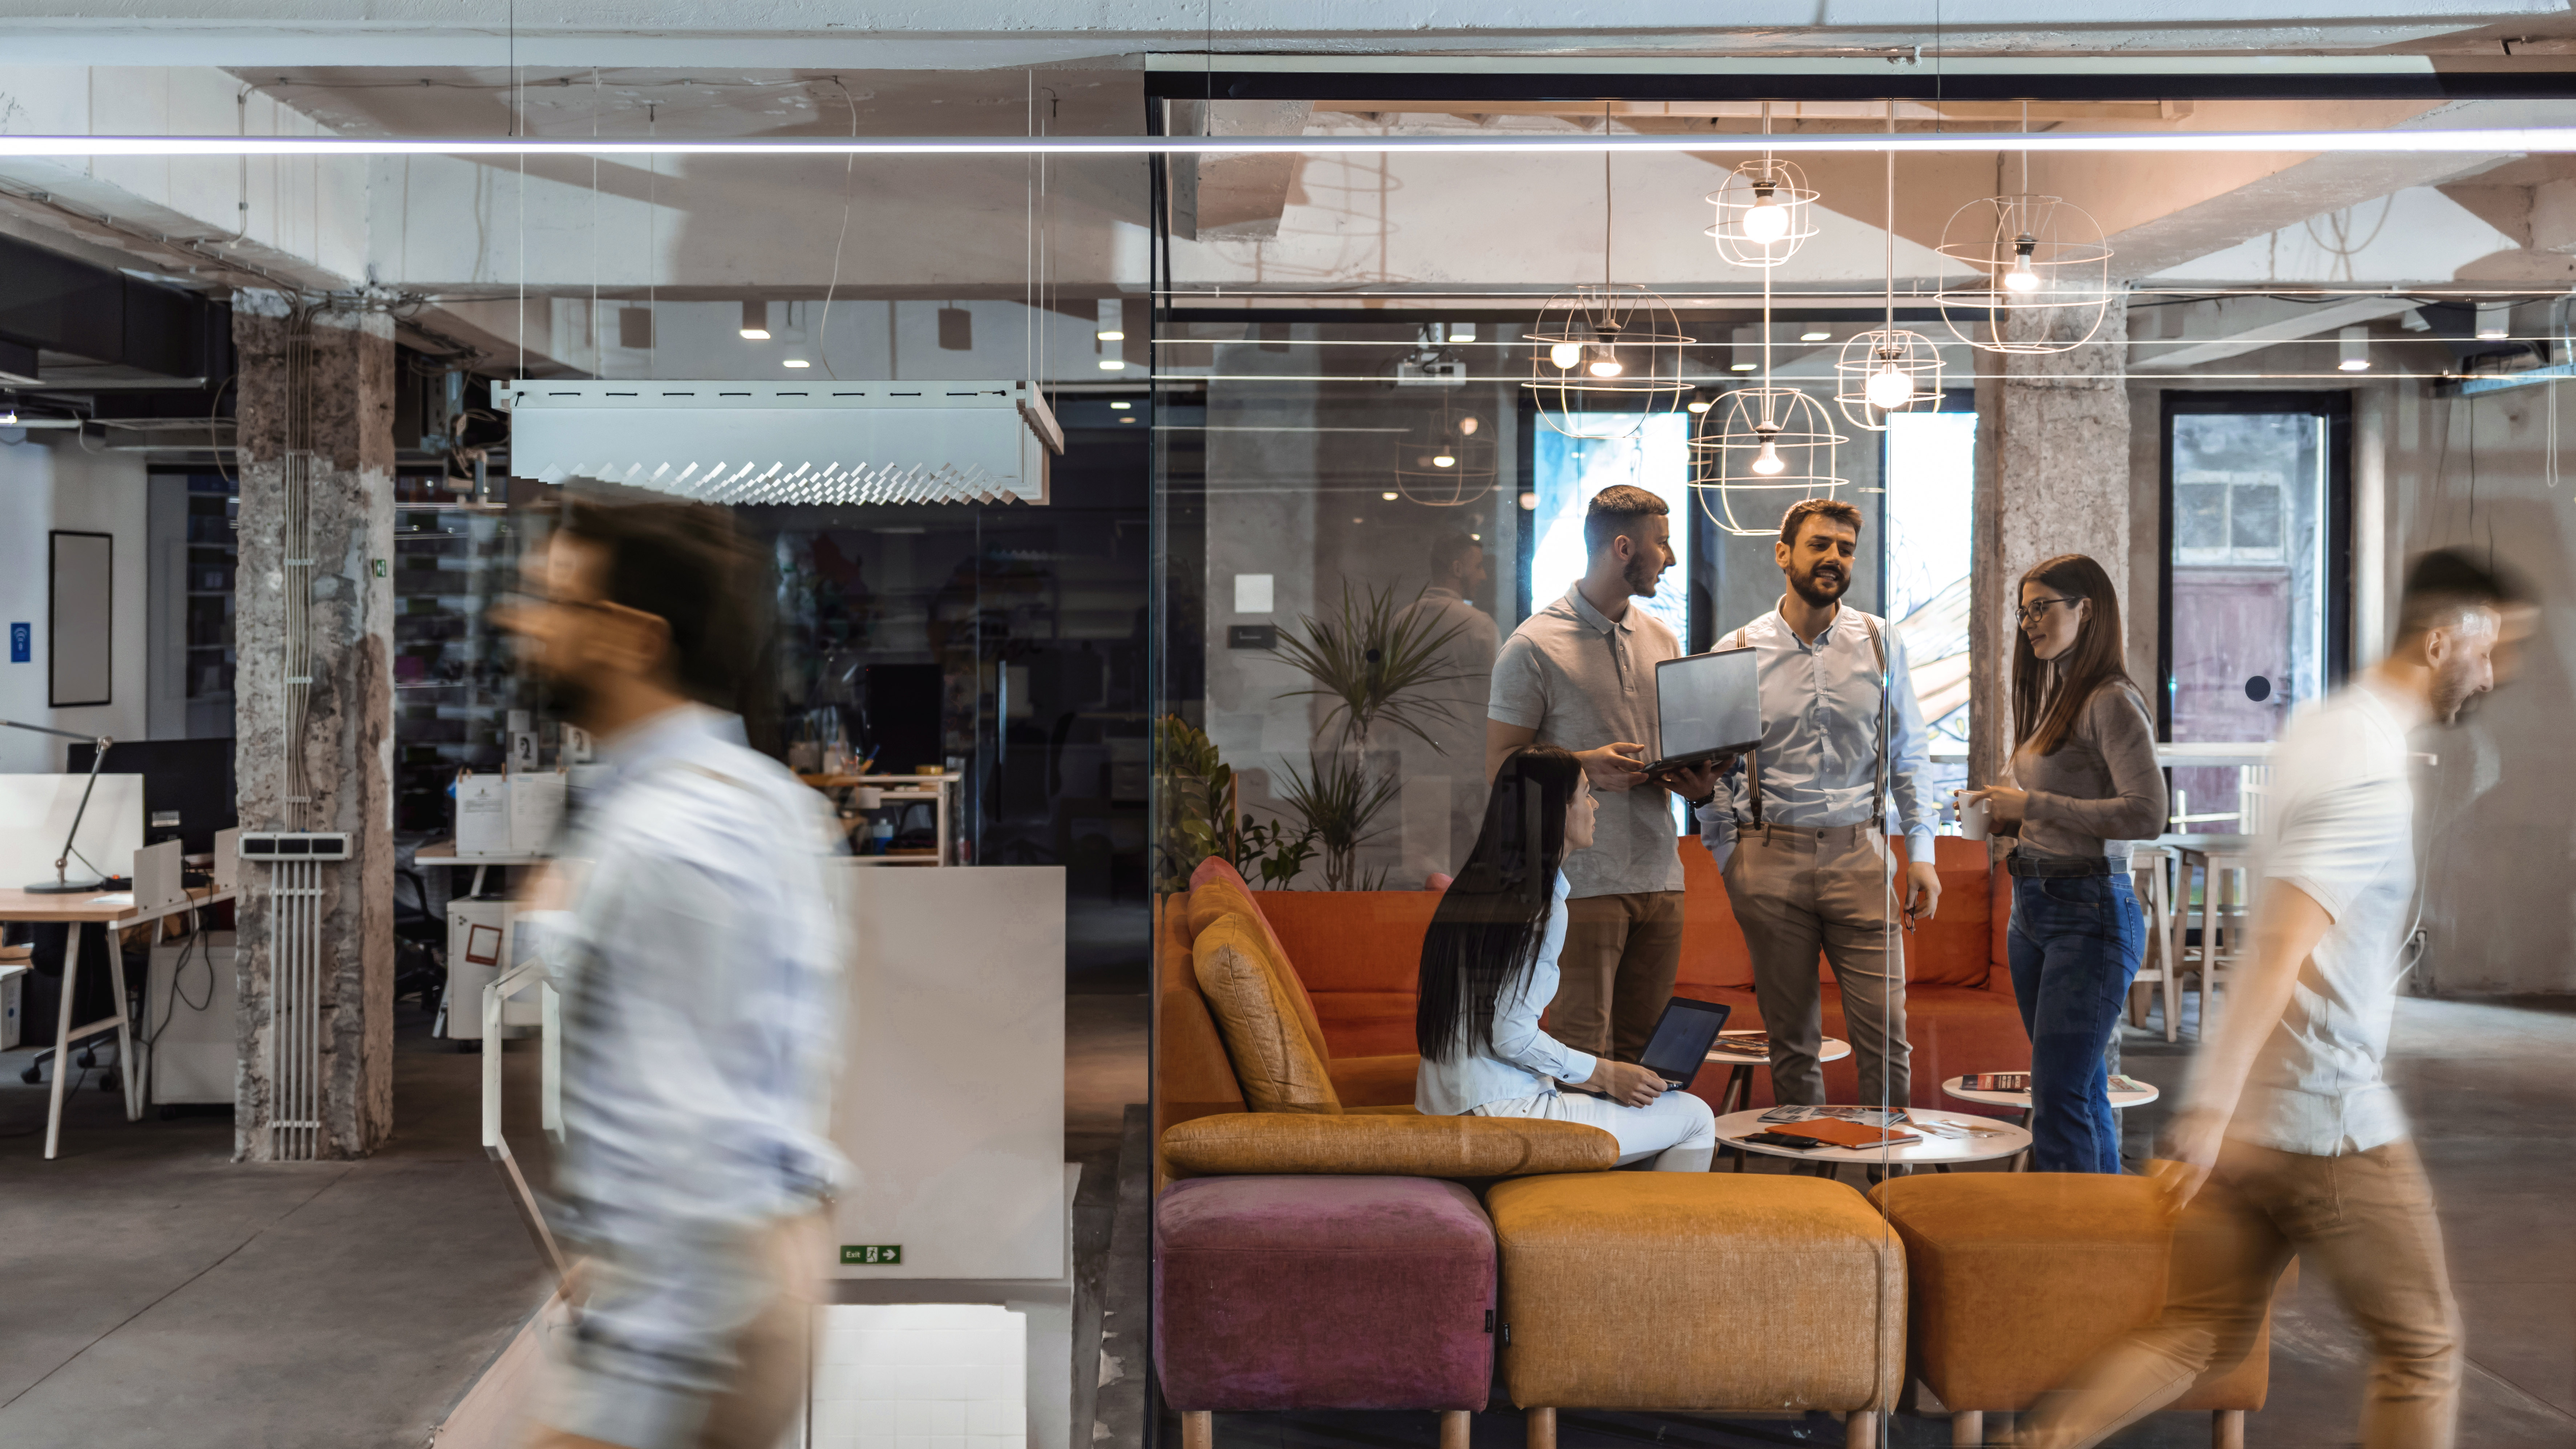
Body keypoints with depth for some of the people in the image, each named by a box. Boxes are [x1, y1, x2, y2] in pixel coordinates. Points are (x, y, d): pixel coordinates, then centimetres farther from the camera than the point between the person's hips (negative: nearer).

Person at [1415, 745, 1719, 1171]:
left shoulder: (1472, 887, 11)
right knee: (1696, 1119, 0)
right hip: (1503, 1116, -10)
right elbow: (1512, 1036, -20)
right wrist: (1606, 1075, -8)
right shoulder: (1544, 906, -15)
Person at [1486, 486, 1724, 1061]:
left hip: (1659, 878, 6)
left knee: (1644, 1054, 8)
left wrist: (1698, 781, 1)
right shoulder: (1534, 646, -5)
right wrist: (1586, 766, -20)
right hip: (1583, 880, -6)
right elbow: (1500, 764, -5)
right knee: (1584, 1060, -8)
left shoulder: (1662, 641, 16)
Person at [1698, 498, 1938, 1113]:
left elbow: (1909, 755, 10)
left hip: (1860, 855, 0)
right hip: (1771, 857, 0)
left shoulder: (1881, 643, 6)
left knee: (1885, 1034, -5)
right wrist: (1728, 856, 0)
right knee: (1791, 1040, 7)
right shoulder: (1737, 652, 3)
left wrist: (1921, 853, 3)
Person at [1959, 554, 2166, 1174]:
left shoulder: (2113, 702, -11)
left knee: (2058, 1095, -12)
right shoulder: (2056, 699, 17)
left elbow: (2146, 814, -20)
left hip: (2090, 913, -9)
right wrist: (2006, 816, 6)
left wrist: (2034, 805, -18)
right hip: (2033, 909, 9)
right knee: (2083, 1089, 13)